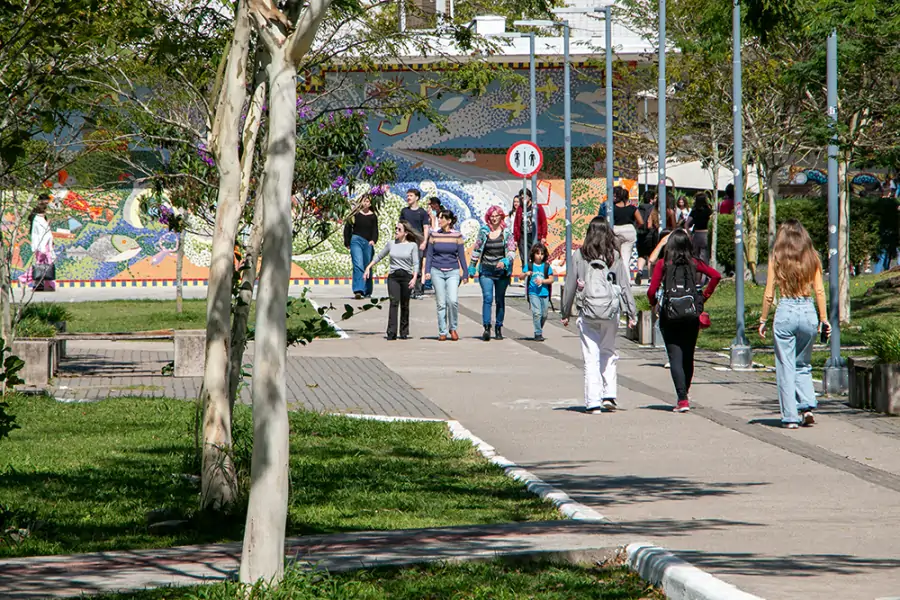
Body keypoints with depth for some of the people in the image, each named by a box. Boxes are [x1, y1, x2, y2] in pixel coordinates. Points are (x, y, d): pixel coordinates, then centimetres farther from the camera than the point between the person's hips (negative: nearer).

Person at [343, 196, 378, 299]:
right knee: (358, 265, -17)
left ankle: (367, 292, 19)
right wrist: (347, 243, 8)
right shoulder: (355, 214, 6)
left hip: (368, 244, 2)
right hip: (356, 240, -2)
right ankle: (358, 290, -27)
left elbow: (375, 230, 6)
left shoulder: (373, 216, 10)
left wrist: (373, 240, -14)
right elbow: (347, 228, 12)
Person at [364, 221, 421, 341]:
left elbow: (416, 263, 0)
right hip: (393, 276, 1)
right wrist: (368, 267, 16)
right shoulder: (391, 244, 12)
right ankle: (391, 333, -19)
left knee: (404, 305, 3)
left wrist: (414, 278, -13)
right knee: (394, 303, -13)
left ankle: (404, 332, 13)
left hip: (406, 277, -1)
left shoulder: (412, 245, 4)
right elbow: (379, 257, 23)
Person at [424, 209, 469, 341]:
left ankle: (453, 328, 5)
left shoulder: (457, 236, 2)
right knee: (441, 303, 1)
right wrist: (427, 271, -3)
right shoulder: (434, 235, 5)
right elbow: (429, 255, 8)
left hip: (452, 272, -1)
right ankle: (442, 332, 10)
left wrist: (465, 274, 5)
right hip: (437, 272, 1)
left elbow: (461, 256, 6)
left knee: (453, 301, -15)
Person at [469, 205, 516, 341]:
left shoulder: (506, 233, 2)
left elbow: (512, 251, -2)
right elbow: (476, 250, 13)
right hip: (486, 271, 0)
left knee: (500, 300, 7)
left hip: (502, 271, 0)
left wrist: (505, 261, -21)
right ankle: (486, 327, -19)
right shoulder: (483, 231, 5)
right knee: (487, 298, -13)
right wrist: (472, 267, 13)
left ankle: (498, 328, 17)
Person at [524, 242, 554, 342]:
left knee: (544, 315, 8)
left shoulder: (546, 266, 5)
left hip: (544, 293, 2)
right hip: (533, 293, -2)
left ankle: (539, 330, 29)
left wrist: (542, 281, -12)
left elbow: (551, 279, 4)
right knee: (537, 313, -14)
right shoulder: (530, 265, 3)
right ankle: (538, 334, -8)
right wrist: (526, 274, -21)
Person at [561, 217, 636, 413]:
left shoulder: (579, 256, -2)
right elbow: (624, 286, 1)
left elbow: (570, 286, 4)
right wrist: (630, 312, 8)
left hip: (587, 314, -1)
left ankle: (593, 402, -2)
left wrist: (565, 313, 13)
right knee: (608, 353, 18)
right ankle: (609, 395, 9)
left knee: (591, 357, 2)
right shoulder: (615, 256, -1)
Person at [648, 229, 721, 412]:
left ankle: (682, 399, -15)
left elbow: (652, 290, -10)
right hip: (692, 313, 3)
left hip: (670, 315, -3)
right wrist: (705, 295, 6)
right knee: (688, 356, 17)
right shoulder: (693, 263, 4)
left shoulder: (662, 264, -3)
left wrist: (653, 302, 11)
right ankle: (685, 393, 31)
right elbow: (715, 275, -4)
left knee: (675, 357, -3)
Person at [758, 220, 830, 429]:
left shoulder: (777, 259, -2)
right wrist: (824, 319, 7)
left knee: (785, 367, 5)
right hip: (808, 311, 3)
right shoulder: (812, 258, 3)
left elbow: (769, 294, -1)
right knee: (803, 365, 19)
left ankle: (790, 417, 3)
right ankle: (807, 406, 1)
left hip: (785, 312, -3)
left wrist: (763, 321, 7)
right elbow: (819, 291, 1)